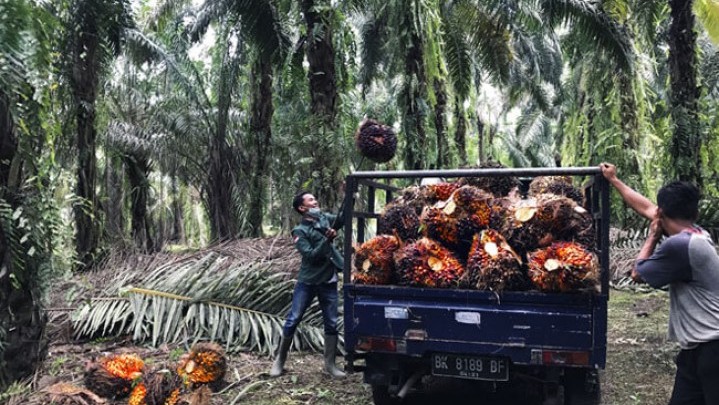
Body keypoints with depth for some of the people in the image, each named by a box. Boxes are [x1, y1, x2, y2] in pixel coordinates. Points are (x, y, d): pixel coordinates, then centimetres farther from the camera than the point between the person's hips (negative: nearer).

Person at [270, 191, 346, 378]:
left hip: (328, 281, 4)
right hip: (307, 281, -4)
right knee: (292, 321, 0)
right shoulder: (299, 231, -7)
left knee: (331, 324, 5)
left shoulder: (325, 218, 8)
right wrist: (328, 240, -26)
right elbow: (311, 255, -17)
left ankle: (330, 364, 16)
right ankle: (280, 360, 16)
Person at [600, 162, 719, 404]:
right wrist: (614, 181, 30)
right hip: (698, 348, 9)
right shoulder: (697, 234, 8)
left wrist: (652, 237, 5)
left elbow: (637, 274, -5)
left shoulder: (679, 245, -21)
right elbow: (646, 208, 21)